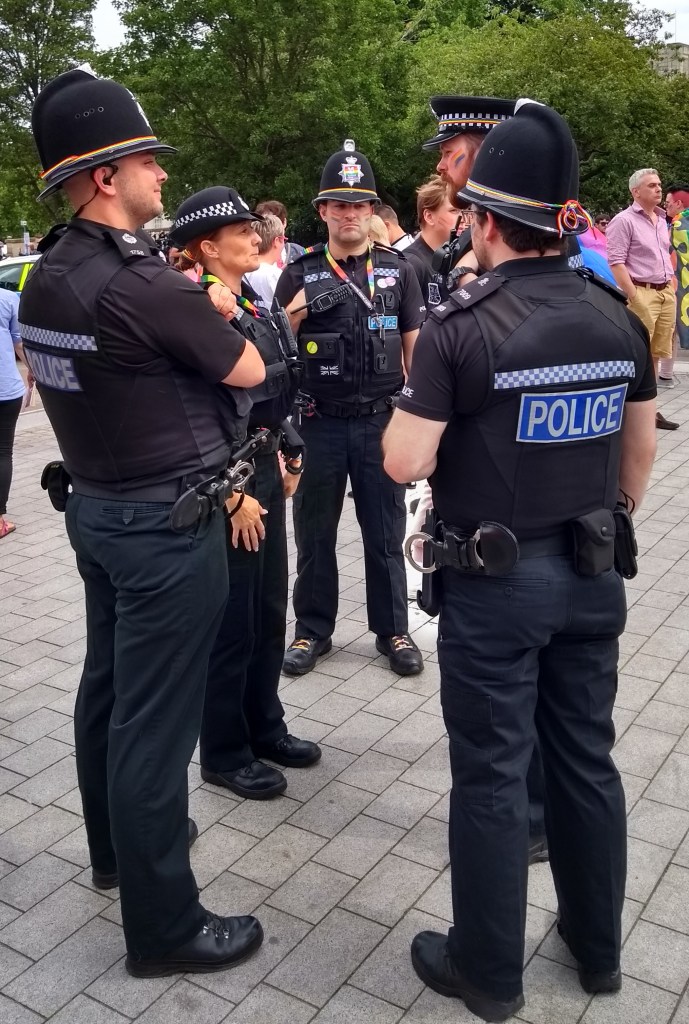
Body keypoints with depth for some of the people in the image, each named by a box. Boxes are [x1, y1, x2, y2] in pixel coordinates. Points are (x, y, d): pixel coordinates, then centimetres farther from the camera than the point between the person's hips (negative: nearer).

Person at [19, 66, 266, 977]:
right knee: (156, 719, -1)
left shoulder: (45, 278, 4)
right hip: (166, 526, -9)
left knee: (108, 691, 21)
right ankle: (163, 925, 14)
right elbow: (250, 371, -11)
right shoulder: (145, 283, -23)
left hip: (95, 509, 9)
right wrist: (216, 315, 8)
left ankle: (115, 849, 41)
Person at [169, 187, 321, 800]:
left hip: (265, 471, 9)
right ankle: (224, 753, 21)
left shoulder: (255, 307, 11)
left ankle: (265, 728, 34)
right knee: (231, 624, 3)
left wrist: (286, 455, 14)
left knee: (270, 612, 17)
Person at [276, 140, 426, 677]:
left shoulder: (397, 270, 3)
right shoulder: (300, 273, 2)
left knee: (385, 534, 10)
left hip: (381, 421, 0)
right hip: (318, 425, 0)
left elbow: (415, 346, 6)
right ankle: (313, 630, 27)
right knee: (314, 533, 11)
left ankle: (393, 630, 25)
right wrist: (297, 313, -13)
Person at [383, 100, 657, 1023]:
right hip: (590, 575, 6)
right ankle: (598, 948, 36)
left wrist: (422, 391, 3)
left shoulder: (460, 326, -17)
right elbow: (640, 454, 8)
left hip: (494, 582, -5)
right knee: (587, 761, 18)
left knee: (491, 777, 8)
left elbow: (404, 463, -16)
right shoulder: (618, 316, 0)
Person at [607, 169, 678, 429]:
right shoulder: (624, 220, -7)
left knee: (657, 353, 10)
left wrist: (671, 288, 16)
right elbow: (616, 262, -14)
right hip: (642, 293, -8)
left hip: (666, 293, 8)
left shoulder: (661, 219, 17)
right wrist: (634, 298, -19)